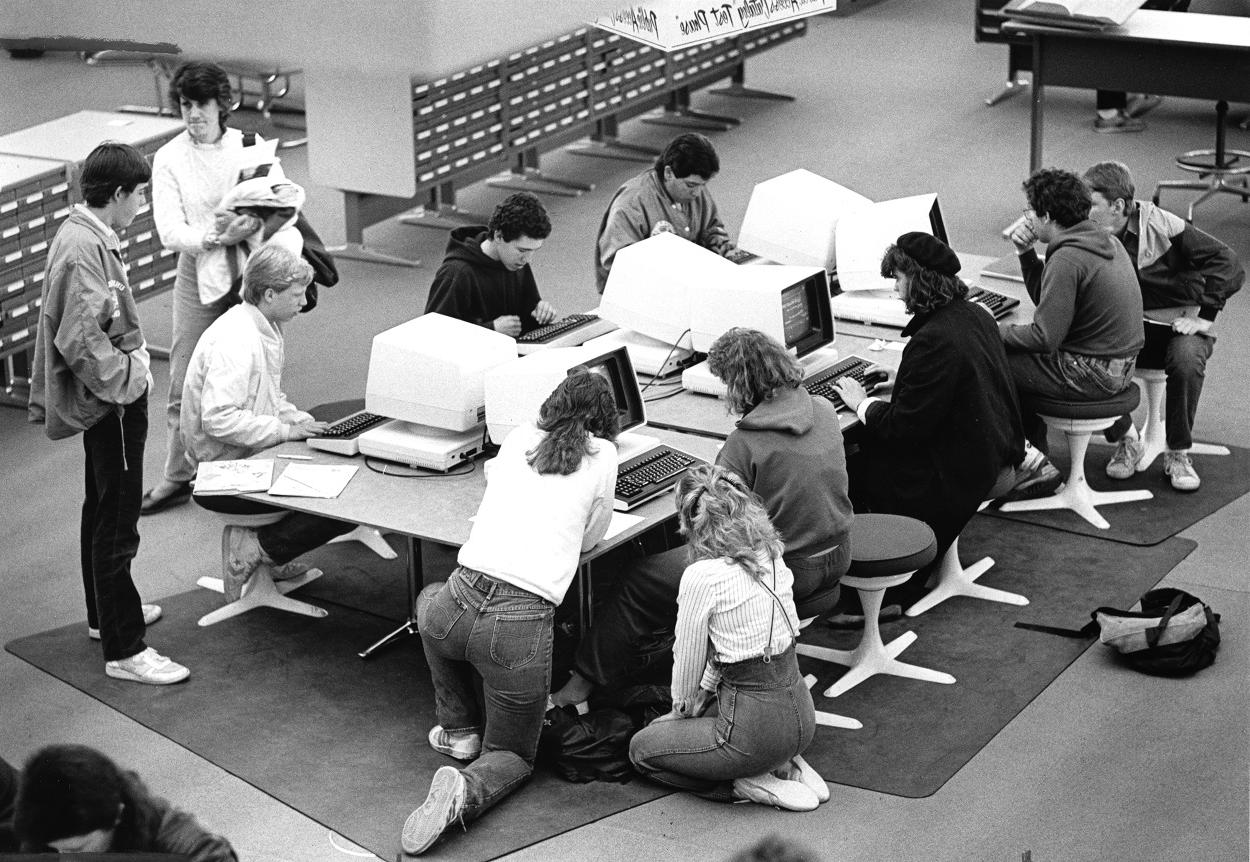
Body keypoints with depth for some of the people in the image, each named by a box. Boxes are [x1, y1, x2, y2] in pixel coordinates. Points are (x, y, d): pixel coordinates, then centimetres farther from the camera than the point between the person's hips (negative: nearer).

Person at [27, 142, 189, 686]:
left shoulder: (88, 236, 7)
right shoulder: (84, 250, -24)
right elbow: (80, 339, -29)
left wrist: (131, 365, 14)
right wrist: (127, 376, -20)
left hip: (109, 399, 11)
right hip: (111, 402, -11)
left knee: (102, 511, 23)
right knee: (117, 524, -6)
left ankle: (106, 614, 39)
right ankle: (124, 650, -1)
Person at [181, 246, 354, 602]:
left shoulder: (266, 329, 10)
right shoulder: (235, 340, -23)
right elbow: (218, 419, -29)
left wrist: (303, 422, 4)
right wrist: (286, 430, -22)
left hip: (253, 458, 10)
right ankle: (255, 549, -4)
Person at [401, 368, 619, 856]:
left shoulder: (521, 438, 17)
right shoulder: (602, 455, 6)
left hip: (459, 602, 3)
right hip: (522, 622, -3)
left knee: (431, 599, 42)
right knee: (512, 755, 19)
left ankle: (458, 727, 33)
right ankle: (467, 791, -15)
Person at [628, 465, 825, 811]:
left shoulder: (701, 577, -18)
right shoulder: (771, 556, 4)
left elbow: (689, 657, -4)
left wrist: (683, 705, 15)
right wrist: (704, 694, 24)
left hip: (757, 726, -7)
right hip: (800, 715, 8)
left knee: (641, 748, 16)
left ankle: (749, 785, 1)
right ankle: (786, 766, 14)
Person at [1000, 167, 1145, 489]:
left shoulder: (1067, 260, -21)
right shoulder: (1105, 242, 9)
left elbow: (1044, 338, -22)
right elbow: (1049, 300, 18)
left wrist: (995, 330, -7)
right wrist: (1025, 253, 8)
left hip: (1089, 376, -10)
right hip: (1119, 369, 10)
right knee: (1014, 355, 23)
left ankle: (1030, 460, 3)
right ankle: (1036, 457, 22)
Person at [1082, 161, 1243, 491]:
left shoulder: (1162, 226, -19)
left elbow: (1229, 266, -18)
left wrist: (1203, 315, -19)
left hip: (1179, 326, -3)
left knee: (1186, 359, -37)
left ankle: (1178, 454, -14)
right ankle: (1126, 440, -3)